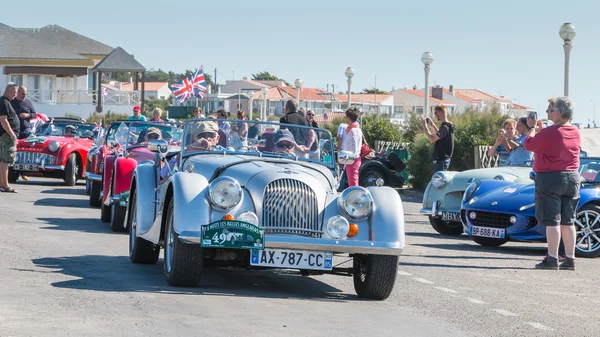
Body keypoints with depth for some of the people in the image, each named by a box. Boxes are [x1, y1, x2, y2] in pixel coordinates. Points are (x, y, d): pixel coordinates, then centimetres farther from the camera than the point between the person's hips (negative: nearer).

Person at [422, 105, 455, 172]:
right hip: (445, 158, 10)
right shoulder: (448, 126, 11)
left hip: (441, 159, -10)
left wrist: (425, 126, -15)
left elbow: (432, 139, -24)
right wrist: (433, 125, 22)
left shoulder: (444, 127, -20)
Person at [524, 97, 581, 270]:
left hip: (550, 178, -7)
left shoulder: (549, 132, -18)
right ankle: (570, 259, 11)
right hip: (572, 178, 7)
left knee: (552, 220, -3)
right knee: (568, 221, 10)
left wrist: (532, 127, 9)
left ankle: (552, 259, -4)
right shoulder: (576, 132, 5)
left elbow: (529, 145, -6)